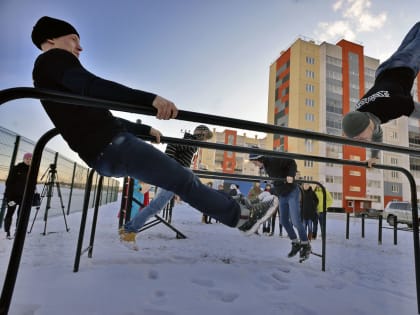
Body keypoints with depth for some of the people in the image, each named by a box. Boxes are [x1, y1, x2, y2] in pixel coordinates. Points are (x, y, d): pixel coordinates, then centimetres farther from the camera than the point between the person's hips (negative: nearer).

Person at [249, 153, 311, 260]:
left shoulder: (274, 160, -20)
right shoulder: (265, 166, 4)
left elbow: (292, 162, -17)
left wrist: (290, 176, -30)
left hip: (292, 192, -8)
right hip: (282, 195, 8)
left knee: (295, 221, -9)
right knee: (284, 221, 8)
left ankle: (306, 245, 11)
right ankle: (296, 243, 24)